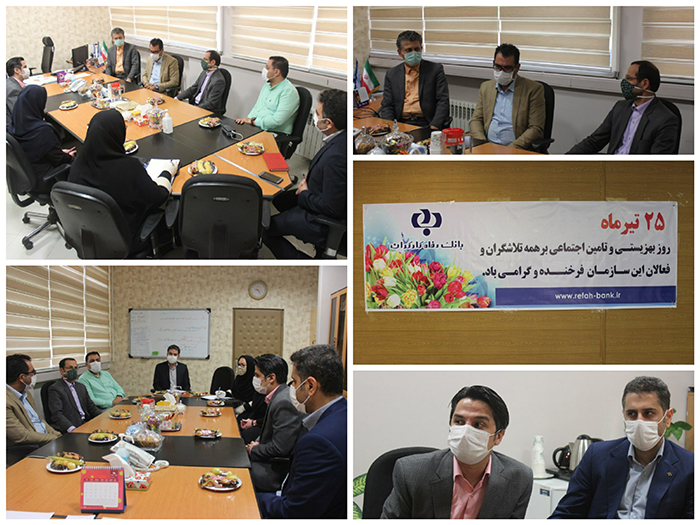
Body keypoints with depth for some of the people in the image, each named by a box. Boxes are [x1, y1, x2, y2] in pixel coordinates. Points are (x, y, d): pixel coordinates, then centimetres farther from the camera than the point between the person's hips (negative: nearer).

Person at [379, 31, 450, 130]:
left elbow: (443, 101, 1)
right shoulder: (391, 74, 15)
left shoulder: (435, 69, 9)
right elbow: (387, 106, 11)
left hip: (427, 124, -2)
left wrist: (434, 127, -15)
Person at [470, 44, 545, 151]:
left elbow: (536, 129, -5)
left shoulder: (534, 89, 1)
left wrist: (511, 148, -16)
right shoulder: (486, 87, 17)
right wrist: (481, 144, -4)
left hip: (516, 150, -4)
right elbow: (476, 120, 16)